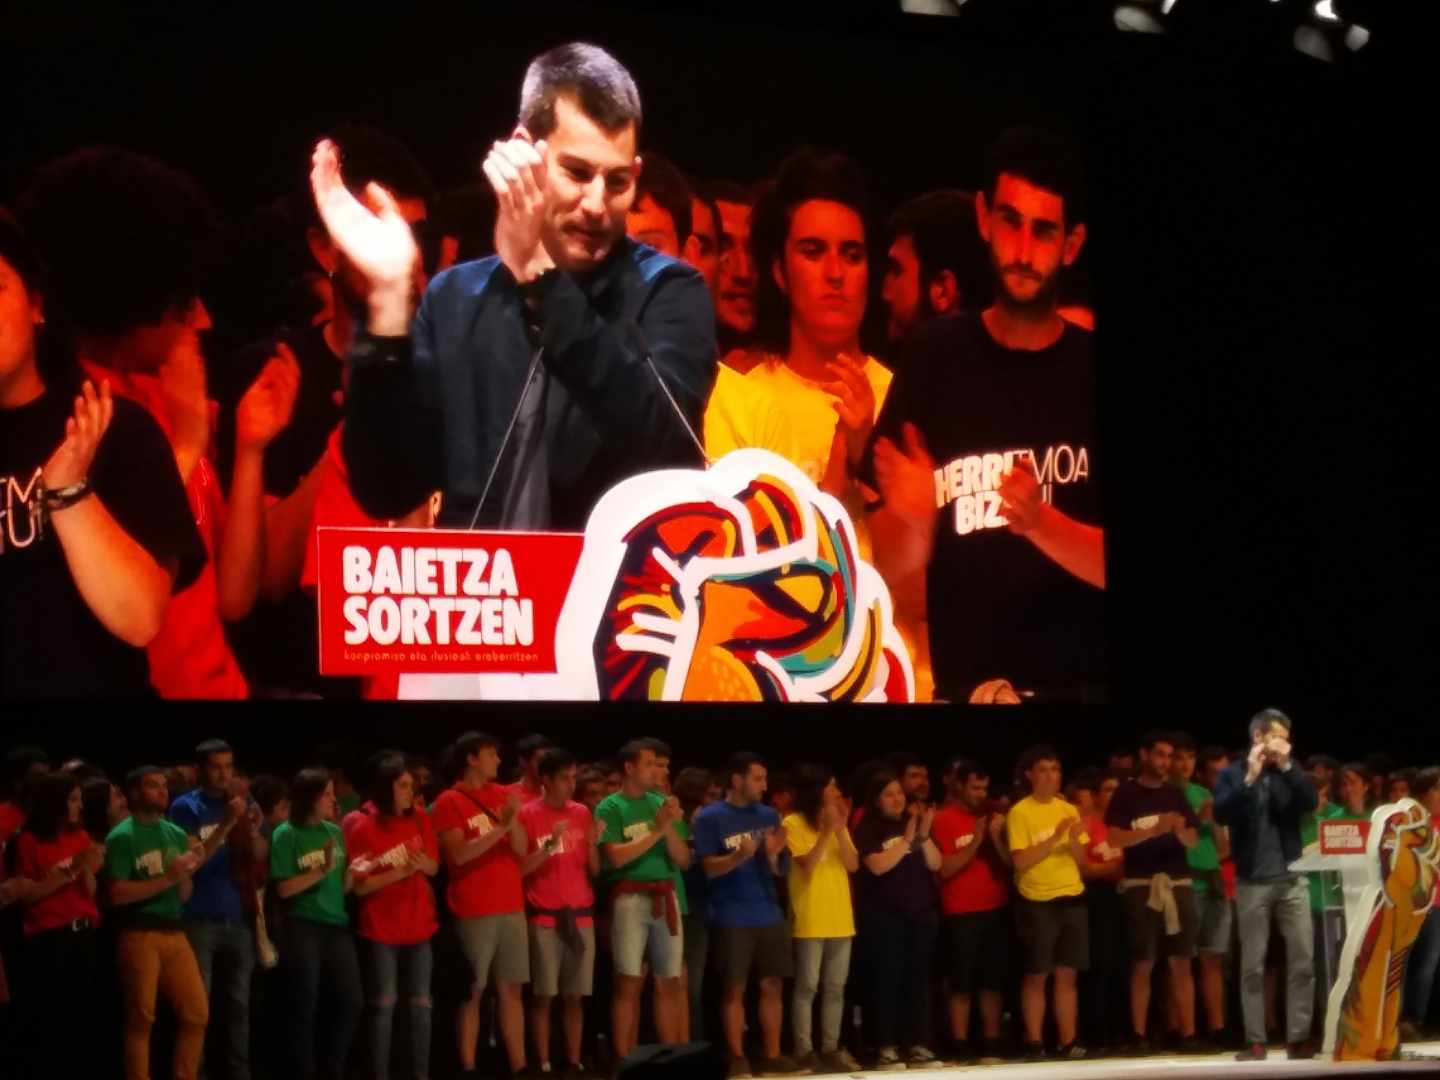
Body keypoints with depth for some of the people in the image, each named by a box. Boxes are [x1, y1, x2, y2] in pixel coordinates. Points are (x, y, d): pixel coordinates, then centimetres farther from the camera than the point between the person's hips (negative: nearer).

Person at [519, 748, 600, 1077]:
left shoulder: (582, 813, 10)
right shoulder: (527, 815, -3)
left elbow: (595, 870, 11)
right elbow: (519, 869, -7)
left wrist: (593, 843, -7)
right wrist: (550, 844, -18)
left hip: (580, 914, 4)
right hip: (543, 917, -4)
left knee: (575, 996, 4)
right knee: (543, 996, -4)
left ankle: (574, 1063, 8)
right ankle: (543, 1065, 0)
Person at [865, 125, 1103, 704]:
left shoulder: (1090, 370, -1)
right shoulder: (934, 357, 1)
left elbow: (1104, 563, -6)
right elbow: (889, 566, 1)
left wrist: (1039, 523, -22)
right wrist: (914, 521, -18)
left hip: (1083, 684, -1)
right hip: (960, 683, 1)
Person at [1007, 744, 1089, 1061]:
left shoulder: (1069, 810, 10)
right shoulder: (1020, 812, -6)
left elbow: (1080, 859, 9)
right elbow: (1020, 861, -14)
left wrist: (1074, 840, -11)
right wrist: (1053, 838, -19)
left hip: (1072, 898, 5)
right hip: (1037, 902, -4)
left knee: (1067, 974, 4)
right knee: (1036, 975, -3)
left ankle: (1068, 1041, 5)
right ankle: (1034, 1042, 0)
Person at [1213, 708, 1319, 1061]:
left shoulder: (1288, 774, 12)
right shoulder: (1233, 774, 4)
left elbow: (1310, 801, -5)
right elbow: (1221, 813, -11)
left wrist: (1288, 766, -13)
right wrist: (1249, 779, -19)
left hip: (1292, 879, 3)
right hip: (1252, 882, -2)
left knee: (1302, 960, -3)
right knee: (1253, 964, -1)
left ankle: (1298, 1037, 0)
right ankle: (1255, 1041, 1)